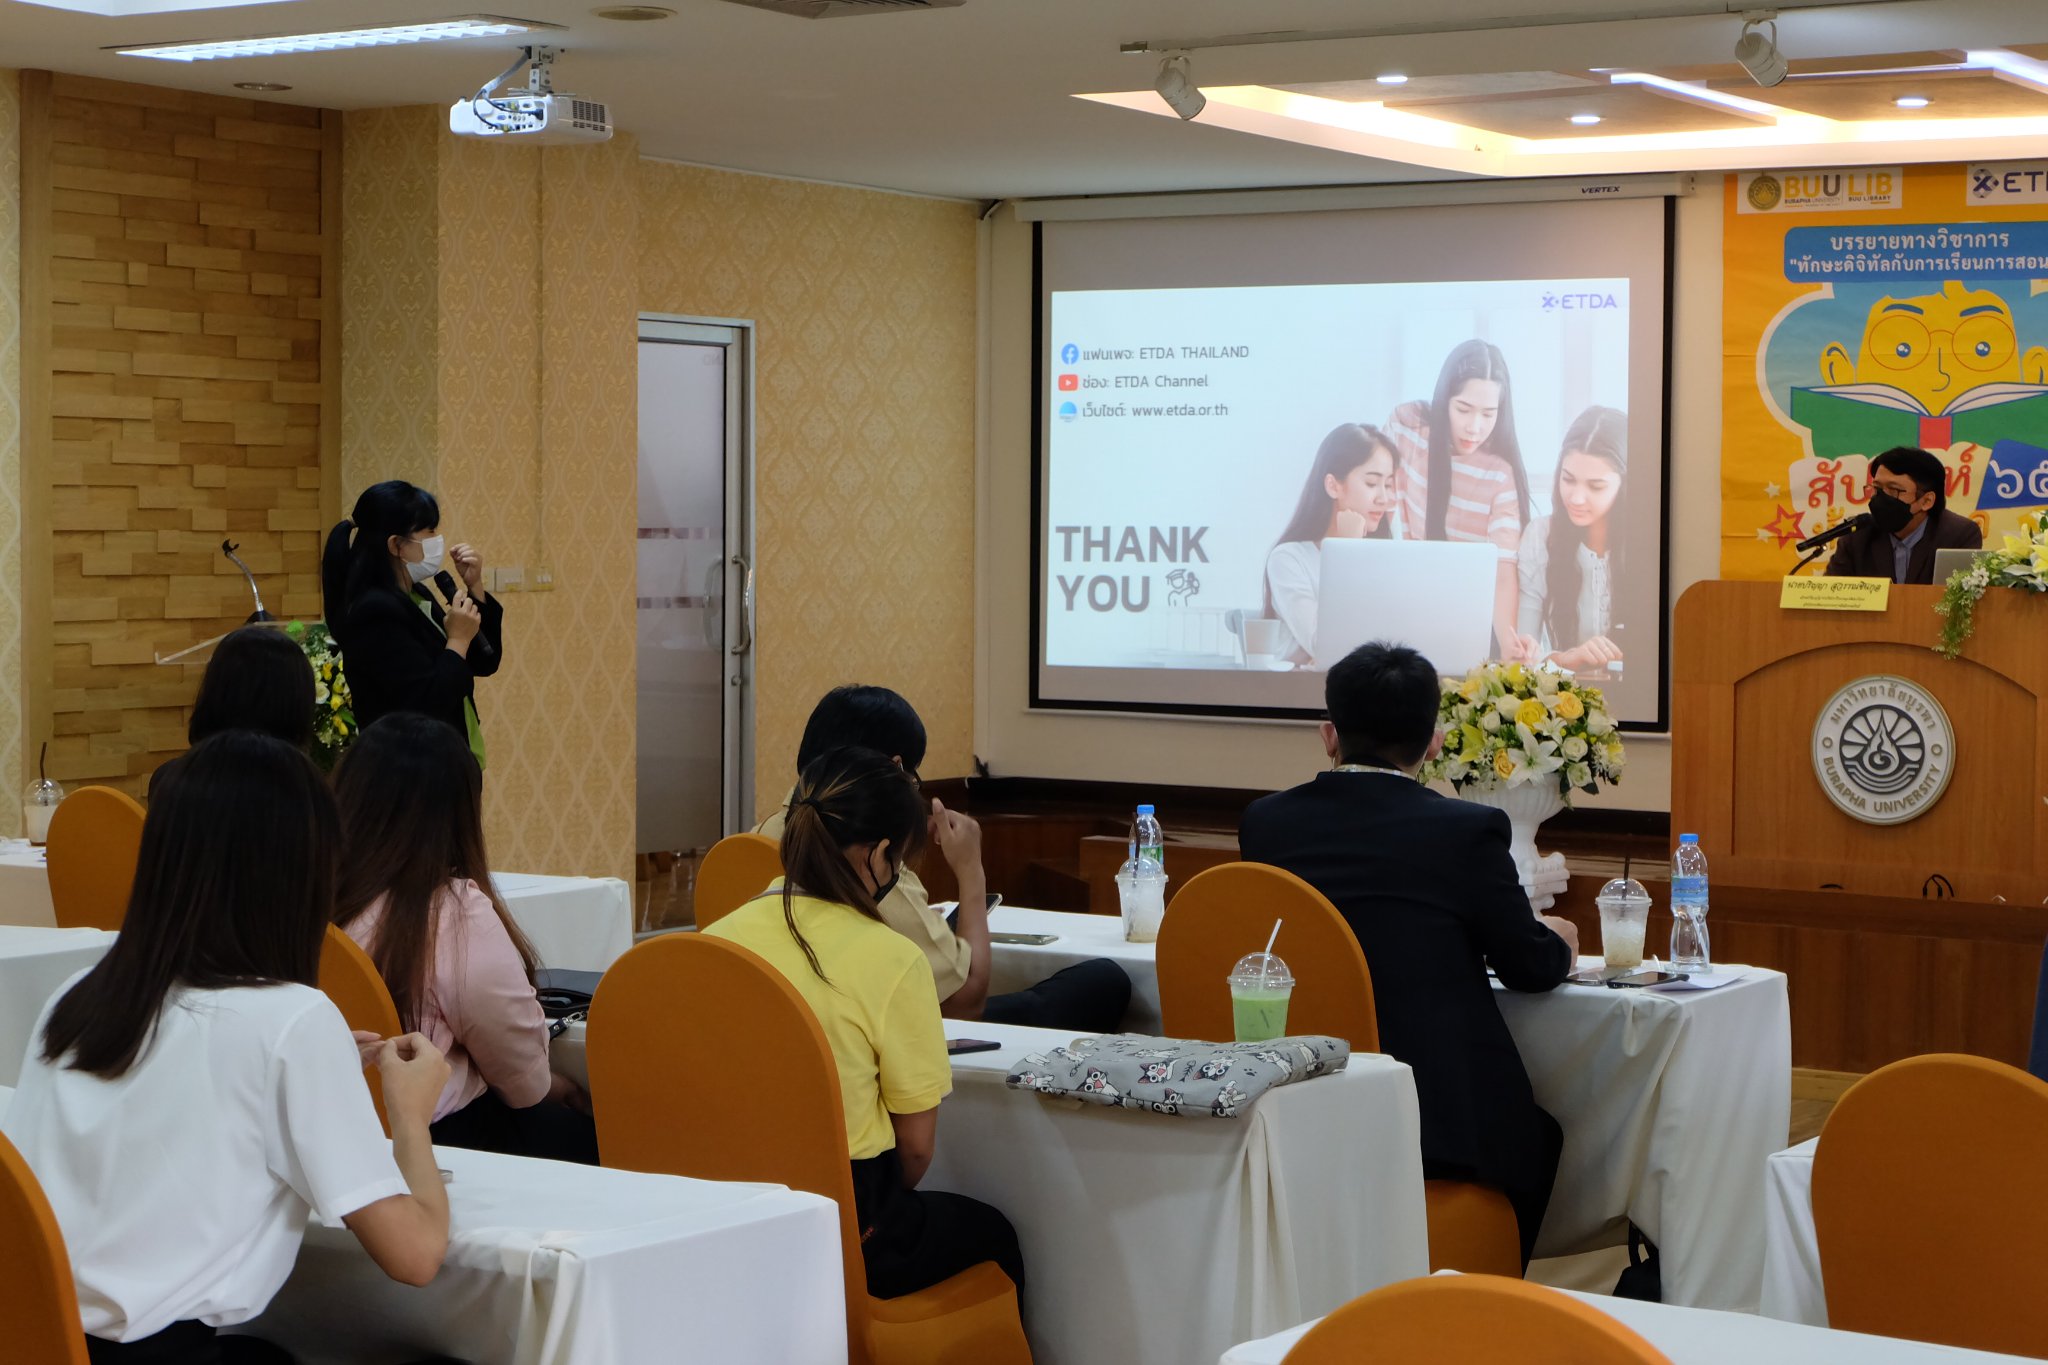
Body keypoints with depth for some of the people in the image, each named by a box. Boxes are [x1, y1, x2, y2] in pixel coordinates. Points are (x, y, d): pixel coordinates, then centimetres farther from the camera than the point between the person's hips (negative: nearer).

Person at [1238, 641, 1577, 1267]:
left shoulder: (1265, 821, 1)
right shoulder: (1469, 830, -10)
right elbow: (1530, 967, 1)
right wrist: (1558, 941, 26)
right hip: (1444, 1119, -4)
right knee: (1534, 1138, 27)